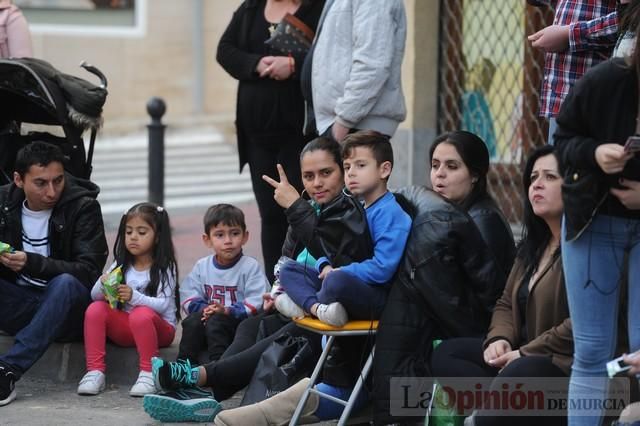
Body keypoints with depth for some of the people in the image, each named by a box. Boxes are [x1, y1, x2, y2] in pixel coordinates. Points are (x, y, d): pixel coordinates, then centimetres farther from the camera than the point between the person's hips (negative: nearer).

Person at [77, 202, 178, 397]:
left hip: (158, 327, -5)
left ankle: (147, 374, -30)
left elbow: (162, 304, -17)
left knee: (141, 315, -37)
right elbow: (95, 295, 1)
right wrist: (103, 285, -22)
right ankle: (95, 372, -25)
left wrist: (134, 297, -33)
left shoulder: (165, 268, -4)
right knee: (95, 309, -20)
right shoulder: (121, 265, 9)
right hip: (124, 327, 5)